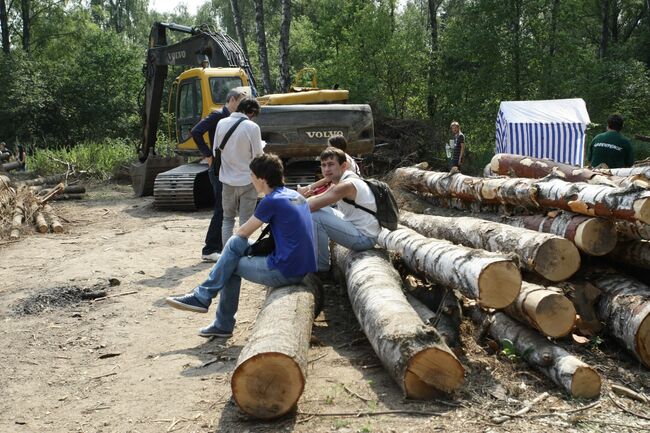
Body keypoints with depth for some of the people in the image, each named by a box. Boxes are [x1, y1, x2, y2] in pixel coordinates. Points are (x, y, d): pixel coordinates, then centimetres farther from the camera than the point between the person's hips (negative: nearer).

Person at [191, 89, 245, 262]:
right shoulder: (218, 115, -11)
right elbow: (195, 132, -21)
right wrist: (208, 155, -18)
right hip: (219, 169, -9)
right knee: (221, 210, -7)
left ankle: (220, 246, 23)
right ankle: (209, 250, -1)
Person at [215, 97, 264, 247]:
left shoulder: (221, 123, -2)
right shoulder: (252, 127, -14)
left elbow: (216, 152, 3)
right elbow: (258, 156, -11)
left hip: (227, 179, 4)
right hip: (247, 180, -4)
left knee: (228, 219, 17)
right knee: (245, 220, 7)